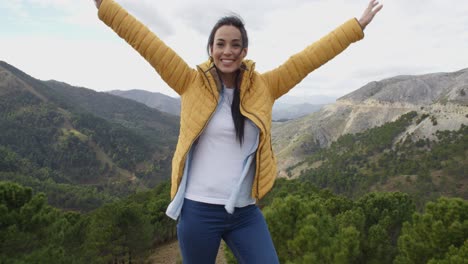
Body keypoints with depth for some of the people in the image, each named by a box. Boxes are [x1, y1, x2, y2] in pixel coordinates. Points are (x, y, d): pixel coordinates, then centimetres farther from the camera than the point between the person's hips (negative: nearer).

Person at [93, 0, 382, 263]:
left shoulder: (263, 87, 2)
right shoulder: (192, 84, -2)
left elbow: (309, 57, 4)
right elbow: (146, 41, -2)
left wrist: (357, 26, 8)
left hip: (245, 213, 2)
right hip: (198, 210, -1)